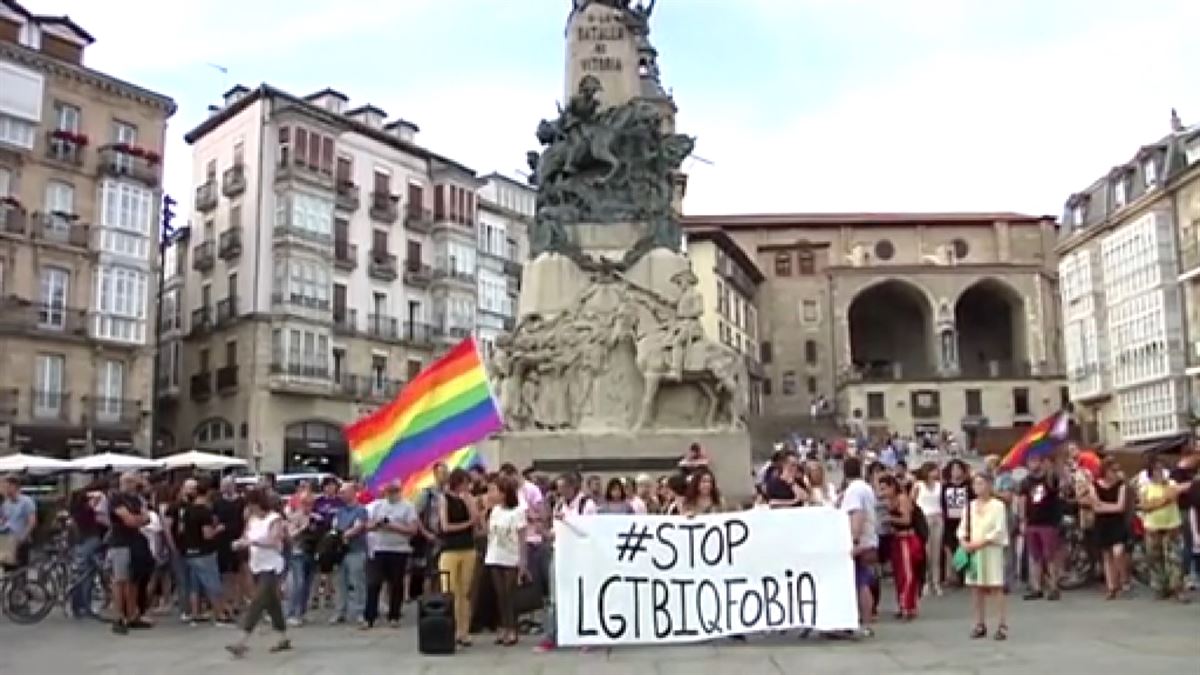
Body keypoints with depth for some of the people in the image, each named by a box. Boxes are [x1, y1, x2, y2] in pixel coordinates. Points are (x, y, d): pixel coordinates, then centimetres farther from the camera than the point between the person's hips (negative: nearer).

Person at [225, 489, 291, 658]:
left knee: (257, 603, -13)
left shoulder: (275, 519, -12)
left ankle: (243, 642, -15)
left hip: (271, 567, -7)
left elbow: (274, 543, -22)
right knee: (272, 604, 13)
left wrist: (253, 542, -32)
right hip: (257, 567, 7)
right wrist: (239, 543, -12)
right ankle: (284, 639, 24)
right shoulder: (252, 519, 9)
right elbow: (246, 538, 10)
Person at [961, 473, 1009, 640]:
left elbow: (999, 530, -12)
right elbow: (963, 527, 10)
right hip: (973, 551, 5)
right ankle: (980, 625, 17)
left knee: (996, 589, -5)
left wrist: (981, 543, -18)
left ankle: (1003, 626, 0)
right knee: (976, 589, 8)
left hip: (991, 550, -5)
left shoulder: (998, 505, -5)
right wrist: (964, 542, -8)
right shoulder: (970, 505, 11)